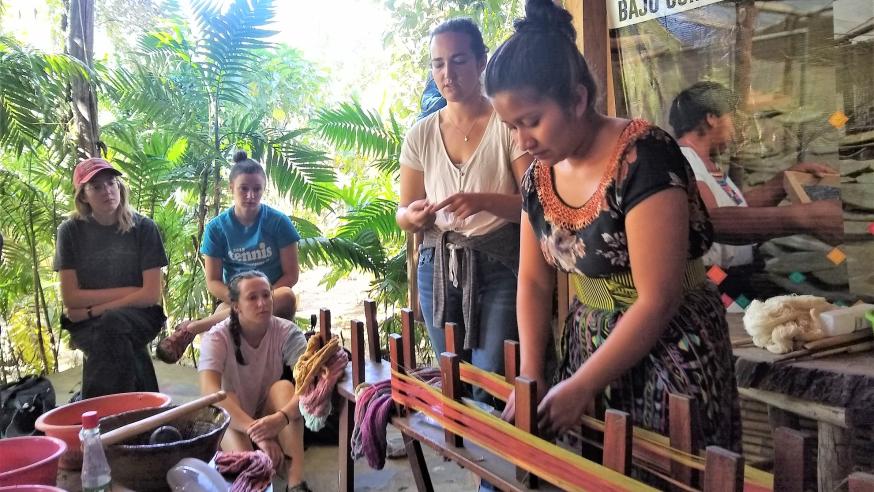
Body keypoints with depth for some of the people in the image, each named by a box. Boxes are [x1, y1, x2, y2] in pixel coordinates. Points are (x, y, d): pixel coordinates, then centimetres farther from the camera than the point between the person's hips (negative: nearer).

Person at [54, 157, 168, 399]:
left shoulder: (143, 227, -6)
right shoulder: (71, 231, -4)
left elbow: (151, 295, -10)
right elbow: (71, 298, -6)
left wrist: (93, 311, -12)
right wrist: (128, 291, -9)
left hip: (138, 317, 0)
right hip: (87, 325, 0)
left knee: (112, 324, -33)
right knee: (119, 343, -33)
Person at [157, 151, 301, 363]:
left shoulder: (278, 222, -1)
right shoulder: (217, 227, 1)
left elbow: (291, 274, 0)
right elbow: (213, 282, 1)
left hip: (273, 299, 2)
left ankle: (193, 327, -33)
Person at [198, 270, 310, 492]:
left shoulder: (286, 331, -15)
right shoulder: (218, 337, -17)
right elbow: (209, 391, -34)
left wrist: (281, 418, -49)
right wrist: (256, 432, -47)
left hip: (272, 420, 1)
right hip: (231, 423, -1)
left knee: (283, 387, -29)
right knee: (226, 400, -31)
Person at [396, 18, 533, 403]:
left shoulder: (509, 125, -7)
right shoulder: (420, 135, 5)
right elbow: (402, 214, 9)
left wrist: (483, 200, -27)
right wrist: (413, 216, -15)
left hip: (501, 267, -4)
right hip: (439, 268, 4)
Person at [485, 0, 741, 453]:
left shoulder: (644, 159, -22)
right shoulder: (539, 175, 0)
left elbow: (658, 300, -23)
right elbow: (533, 281, 5)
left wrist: (580, 386, -18)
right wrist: (530, 378, -4)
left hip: (669, 350, -6)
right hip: (590, 343, 7)